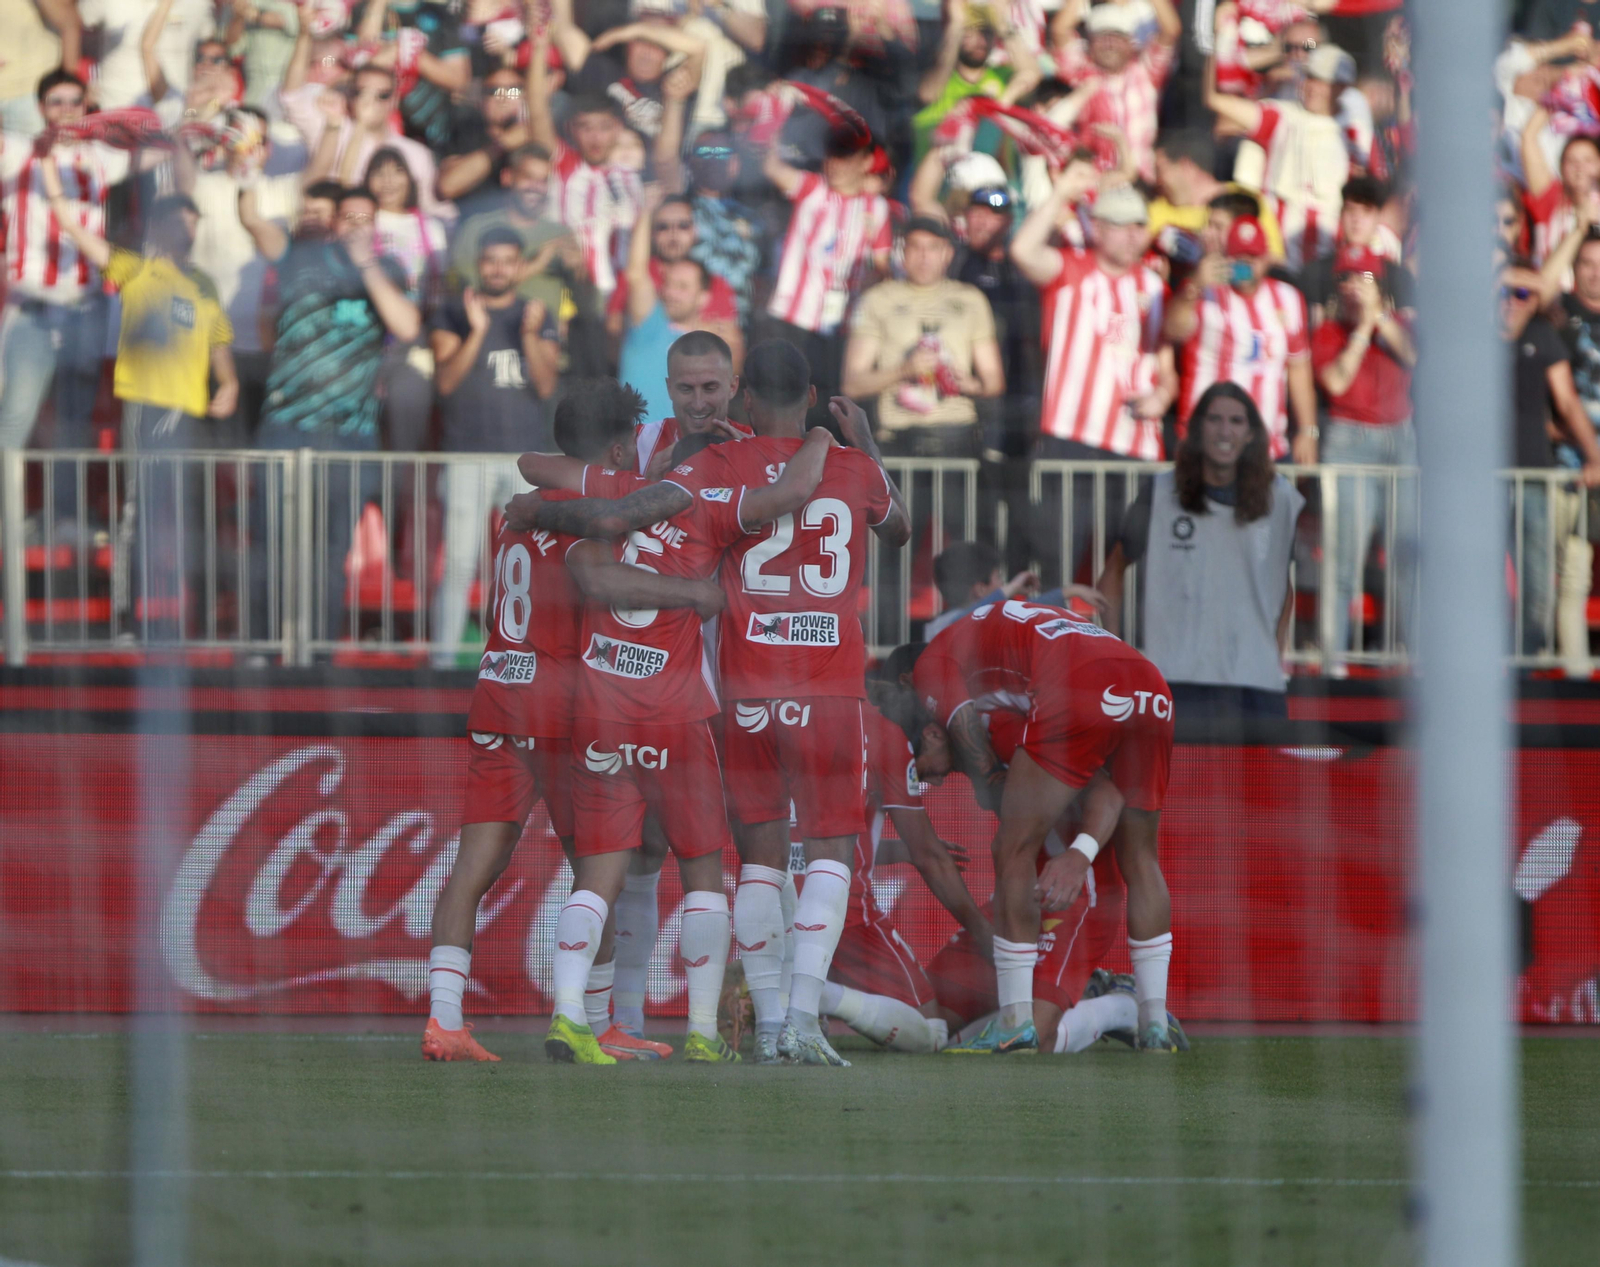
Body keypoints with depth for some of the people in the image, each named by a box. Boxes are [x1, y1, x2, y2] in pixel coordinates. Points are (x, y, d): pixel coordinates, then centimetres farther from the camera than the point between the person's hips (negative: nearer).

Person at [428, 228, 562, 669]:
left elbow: (546, 386, 1)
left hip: (528, 451, 2)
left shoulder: (540, 319, 11)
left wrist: (530, 336, -14)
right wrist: (477, 332, -18)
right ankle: (443, 655, -7)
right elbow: (446, 380, -5)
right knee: (459, 563, -9)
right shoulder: (453, 314, 6)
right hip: (468, 453, -2)